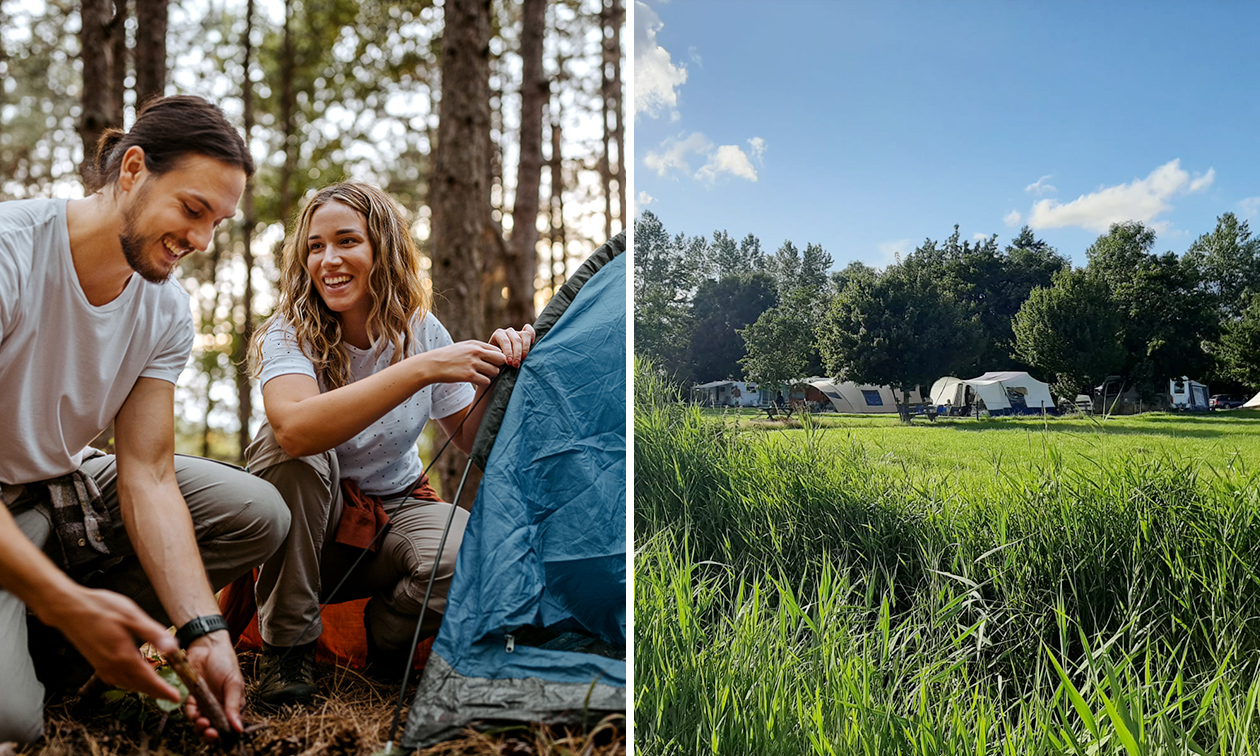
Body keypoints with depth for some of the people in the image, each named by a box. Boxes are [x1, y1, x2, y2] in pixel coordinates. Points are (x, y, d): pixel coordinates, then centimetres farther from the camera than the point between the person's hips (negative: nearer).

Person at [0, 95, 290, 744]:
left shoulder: (167, 313, -5)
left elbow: (147, 477, -9)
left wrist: (202, 631, -21)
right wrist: (65, 601, -36)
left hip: (64, 485, 7)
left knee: (257, 514, -8)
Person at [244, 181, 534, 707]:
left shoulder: (420, 330, -5)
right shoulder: (289, 333, -16)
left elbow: (471, 441, 0)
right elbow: (295, 428, -39)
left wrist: (494, 374, -21)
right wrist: (422, 369, -42)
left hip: (397, 510, 2)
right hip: (311, 524, -1)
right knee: (288, 448, -33)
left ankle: (387, 630, 5)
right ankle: (287, 643, -14)